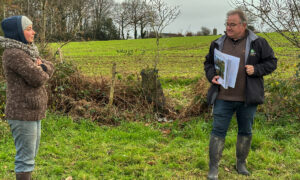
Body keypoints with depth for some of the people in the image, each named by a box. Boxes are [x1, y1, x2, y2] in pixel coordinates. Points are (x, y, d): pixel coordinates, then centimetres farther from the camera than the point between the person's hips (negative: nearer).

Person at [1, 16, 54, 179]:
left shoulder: (25, 51, 13)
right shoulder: (14, 54, -18)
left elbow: (49, 68, 11)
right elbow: (37, 79, -23)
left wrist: (41, 68, -10)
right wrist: (41, 71, -1)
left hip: (31, 111, 10)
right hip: (23, 113, -10)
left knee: (31, 152, 19)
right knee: (25, 156, -2)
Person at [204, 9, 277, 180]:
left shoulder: (257, 43, -1)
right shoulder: (218, 44, 6)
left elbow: (272, 62, 3)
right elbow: (208, 63, 17)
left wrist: (256, 69, -14)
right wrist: (212, 76, -3)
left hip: (247, 98, 0)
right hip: (223, 97, 1)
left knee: (246, 131, 13)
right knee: (218, 131, -1)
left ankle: (241, 163, 32)